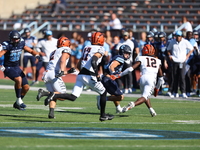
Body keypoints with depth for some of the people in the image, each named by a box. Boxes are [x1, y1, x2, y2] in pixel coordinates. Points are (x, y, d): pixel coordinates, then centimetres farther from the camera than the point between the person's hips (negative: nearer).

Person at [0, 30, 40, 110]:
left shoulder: (21, 44, -1)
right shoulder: (7, 45, -19)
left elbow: (31, 51, 10)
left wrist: (37, 55, -11)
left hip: (17, 67, 7)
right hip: (8, 68, -7)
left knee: (26, 87, 2)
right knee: (18, 79, -34)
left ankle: (17, 104, 22)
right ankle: (19, 100, -18)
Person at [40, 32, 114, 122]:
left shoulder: (86, 48, 19)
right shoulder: (100, 49, -4)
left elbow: (79, 65, 20)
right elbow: (93, 62, -22)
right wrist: (97, 75, -17)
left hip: (80, 74, 6)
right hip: (89, 76, -6)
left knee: (73, 97, 0)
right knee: (103, 93, 16)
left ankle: (54, 96, -21)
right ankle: (103, 115, 21)